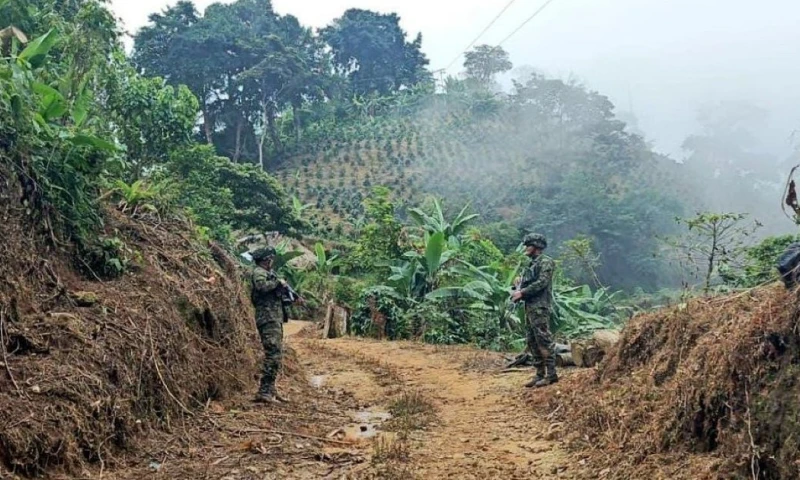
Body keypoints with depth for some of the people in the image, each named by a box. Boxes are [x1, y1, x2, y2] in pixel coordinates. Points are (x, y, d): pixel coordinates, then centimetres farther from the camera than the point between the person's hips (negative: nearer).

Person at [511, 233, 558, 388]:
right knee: (532, 342, 9)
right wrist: (518, 292, 2)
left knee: (544, 340, -10)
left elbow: (541, 283, -17)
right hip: (530, 307, 10)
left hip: (540, 307, -10)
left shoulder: (545, 262, -7)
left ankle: (551, 374, -8)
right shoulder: (532, 264, 21)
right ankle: (540, 374, 13)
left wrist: (522, 293, -15)